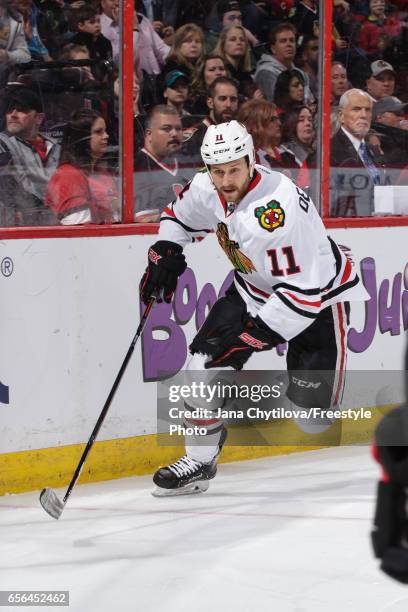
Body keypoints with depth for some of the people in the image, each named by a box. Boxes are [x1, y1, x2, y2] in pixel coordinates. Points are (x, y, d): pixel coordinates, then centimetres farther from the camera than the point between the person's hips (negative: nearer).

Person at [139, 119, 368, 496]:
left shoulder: (276, 208, -36)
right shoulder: (207, 190, -13)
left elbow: (304, 287, -35)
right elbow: (179, 215, 14)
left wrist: (259, 332, -32)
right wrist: (164, 253, 1)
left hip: (319, 292, -7)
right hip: (255, 288, 7)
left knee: (311, 404, -12)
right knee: (205, 363, -5)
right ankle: (199, 462, 9)